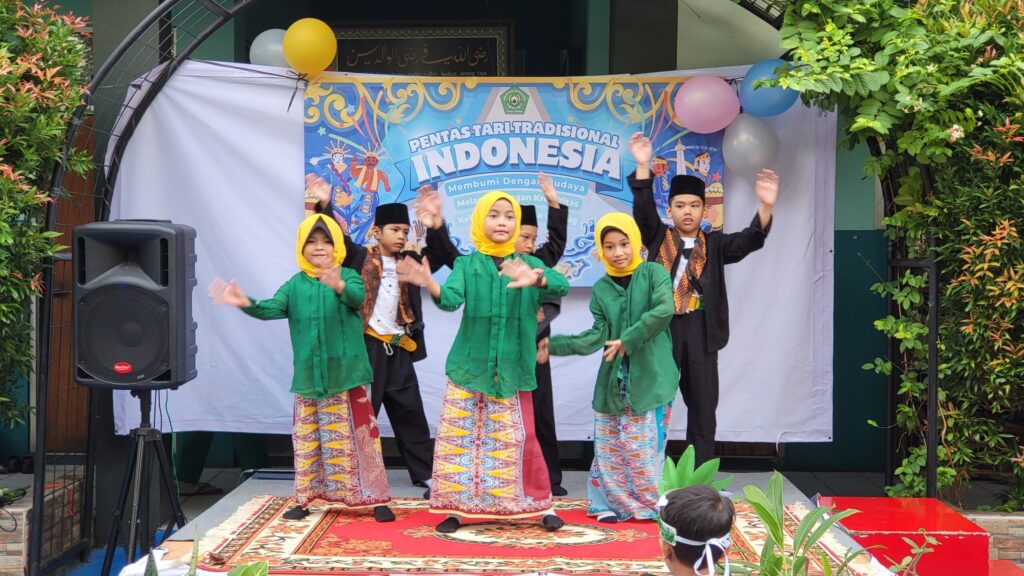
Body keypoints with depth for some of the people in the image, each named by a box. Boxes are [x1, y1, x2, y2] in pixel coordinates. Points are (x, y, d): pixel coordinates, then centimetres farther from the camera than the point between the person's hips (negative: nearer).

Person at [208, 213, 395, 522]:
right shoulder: (295, 284, 5)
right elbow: (272, 309, -8)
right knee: (306, 438, 11)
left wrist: (339, 286, -50)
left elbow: (358, 296, -26)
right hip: (308, 376, 3)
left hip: (346, 373, -3)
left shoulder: (347, 277, -4)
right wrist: (246, 303, -30)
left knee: (359, 435, 0)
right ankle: (304, 499, 21)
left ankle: (376, 499, 6)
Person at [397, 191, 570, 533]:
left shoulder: (529, 265, 3)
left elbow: (562, 286, -16)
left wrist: (535, 279, -39)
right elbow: (451, 299, -16)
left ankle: (541, 504, 15)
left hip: (512, 369, 0)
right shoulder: (467, 264, 2)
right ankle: (457, 507, 12)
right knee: (459, 437, 1)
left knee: (520, 438, 0)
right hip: (469, 366, 0)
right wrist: (430, 284, -38)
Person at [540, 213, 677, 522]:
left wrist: (627, 340, -18)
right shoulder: (601, 288, 9)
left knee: (644, 446, -2)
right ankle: (610, 502, 17)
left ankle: (651, 503, 13)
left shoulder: (653, 273, -2)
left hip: (651, 377, -4)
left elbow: (664, 310, -19)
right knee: (609, 445, 5)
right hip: (614, 379, 4)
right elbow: (597, 336, 3)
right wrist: (554, 345, -7)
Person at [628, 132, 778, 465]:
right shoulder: (658, 239, 7)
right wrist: (642, 165, -20)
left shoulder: (714, 245, 9)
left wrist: (766, 206, -24)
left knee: (703, 411, 5)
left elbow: (750, 240, -5)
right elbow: (643, 210, -7)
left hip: (700, 332, 2)